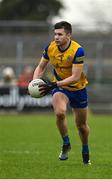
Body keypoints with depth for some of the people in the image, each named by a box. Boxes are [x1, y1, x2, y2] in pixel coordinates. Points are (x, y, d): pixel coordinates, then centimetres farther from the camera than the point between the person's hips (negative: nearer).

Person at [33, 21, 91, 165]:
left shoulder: (77, 50, -26)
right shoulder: (50, 48, -12)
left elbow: (75, 77, -28)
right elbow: (41, 67, 3)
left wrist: (54, 85, -36)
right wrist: (35, 82, -16)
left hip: (77, 88, -2)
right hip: (59, 87, 2)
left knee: (81, 125, 9)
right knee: (60, 112, -28)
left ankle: (85, 151, 37)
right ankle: (66, 144, -6)